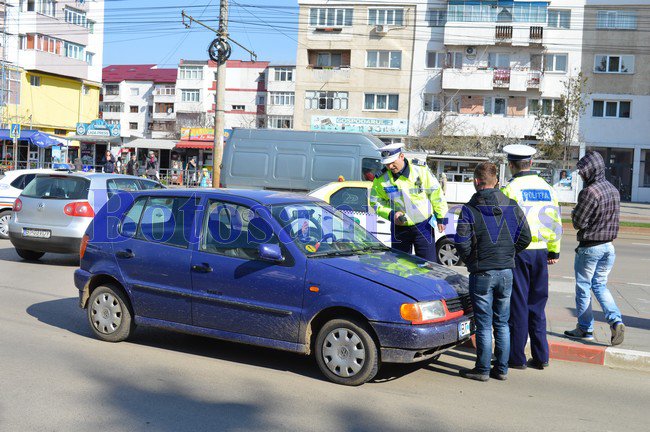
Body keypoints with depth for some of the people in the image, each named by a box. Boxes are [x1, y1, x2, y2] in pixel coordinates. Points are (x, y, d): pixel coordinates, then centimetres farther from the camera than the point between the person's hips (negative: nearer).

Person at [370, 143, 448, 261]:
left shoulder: (420, 169, -11)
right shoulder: (381, 179, -8)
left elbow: (436, 193, -2)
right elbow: (375, 202, 3)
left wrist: (441, 218, 1)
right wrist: (391, 214, -14)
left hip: (423, 226, -2)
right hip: (399, 228, 2)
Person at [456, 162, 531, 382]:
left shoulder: (470, 209, -11)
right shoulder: (512, 206, 4)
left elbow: (461, 242, -16)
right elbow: (525, 237, 5)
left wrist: (470, 261, 2)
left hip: (482, 273, -4)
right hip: (506, 272, 4)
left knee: (484, 324, 3)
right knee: (502, 323, 13)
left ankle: (482, 370, 10)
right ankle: (502, 368, 19)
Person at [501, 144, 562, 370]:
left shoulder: (511, 189, -10)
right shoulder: (547, 188, 9)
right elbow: (556, 221, 13)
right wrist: (554, 250, 20)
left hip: (518, 251, -5)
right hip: (541, 252, 5)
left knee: (518, 305, 1)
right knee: (537, 305, 13)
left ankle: (517, 357, 7)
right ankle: (540, 356, 17)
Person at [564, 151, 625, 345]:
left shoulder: (590, 192, -20)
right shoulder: (614, 190, 6)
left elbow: (578, 223, -18)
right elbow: (613, 218, 13)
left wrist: (574, 214, 5)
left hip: (590, 247, -7)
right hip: (609, 246, 7)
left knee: (583, 288, 7)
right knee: (600, 285, 18)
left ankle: (585, 329, 17)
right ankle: (616, 321, 1)